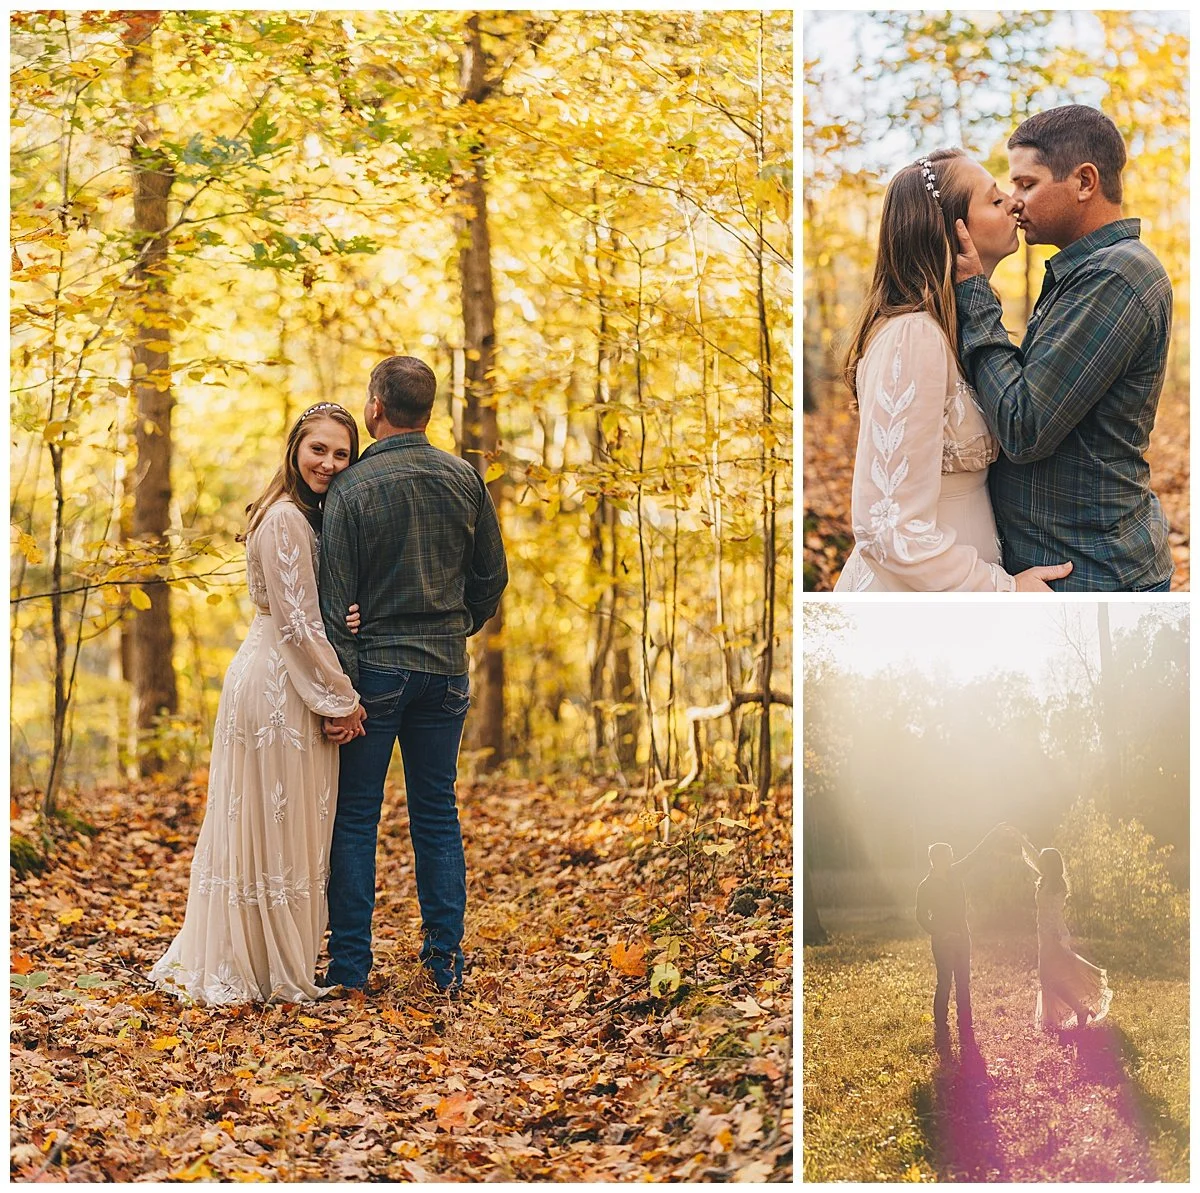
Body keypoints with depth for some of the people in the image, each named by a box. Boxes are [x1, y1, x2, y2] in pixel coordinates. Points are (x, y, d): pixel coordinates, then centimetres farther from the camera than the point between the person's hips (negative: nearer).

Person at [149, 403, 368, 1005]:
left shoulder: (310, 516, 15)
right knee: (276, 824, -2)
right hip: (280, 684, -10)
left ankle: (231, 962, 20)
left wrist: (353, 615, -7)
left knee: (271, 826, 12)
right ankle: (276, 970, 7)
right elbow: (298, 623, -17)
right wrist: (343, 698, -12)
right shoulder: (285, 518, -15)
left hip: (289, 682, 10)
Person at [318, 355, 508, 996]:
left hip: (374, 667, -4)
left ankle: (350, 964, 7)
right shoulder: (465, 479, 1)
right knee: (438, 815, 11)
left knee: (355, 817, 5)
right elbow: (492, 577, 8)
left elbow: (336, 602, -11)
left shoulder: (351, 489, -10)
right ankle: (445, 961, 12)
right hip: (446, 670, 4)